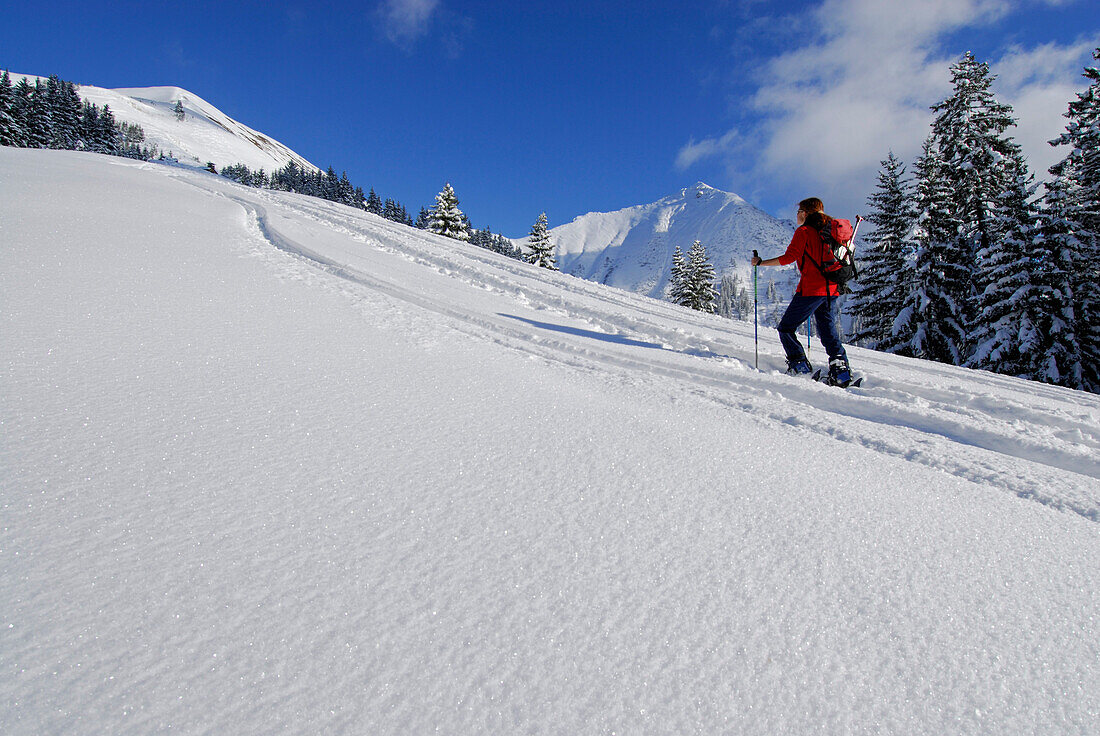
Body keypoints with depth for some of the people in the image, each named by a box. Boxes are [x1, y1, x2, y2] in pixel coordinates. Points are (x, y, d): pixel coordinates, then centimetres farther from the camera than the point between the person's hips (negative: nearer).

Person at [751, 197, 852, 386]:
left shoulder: (804, 231, -5)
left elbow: (789, 258, -14)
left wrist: (761, 262, -8)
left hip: (810, 288, -7)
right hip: (832, 289, 7)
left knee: (786, 328, 1)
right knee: (828, 329, 12)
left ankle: (800, 365, -10)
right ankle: (840, 367, -1)